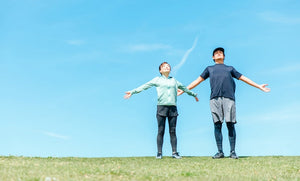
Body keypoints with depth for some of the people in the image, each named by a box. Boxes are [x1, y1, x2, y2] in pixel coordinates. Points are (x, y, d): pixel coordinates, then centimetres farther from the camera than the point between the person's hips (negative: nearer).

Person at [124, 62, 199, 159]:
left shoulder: (174, 80, 19)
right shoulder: (157, 80, 11)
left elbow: (184, 88, 33)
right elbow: (144, 86, 6)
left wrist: (194, 94, 45)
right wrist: (132, 92, -2)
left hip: (173, 107, 2)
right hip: (161, 107, -2)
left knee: (173, 131, 1)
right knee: (161, 131, -2)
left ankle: (174, 152, 4)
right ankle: (159, 153, 3)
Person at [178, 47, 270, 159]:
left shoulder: (230, 68, 27)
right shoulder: (209, 69, 27)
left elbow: (243, 78, 27)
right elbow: (198, 81, 25)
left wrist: (259, 86, 25)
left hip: (229, 98, 0)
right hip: (215, 99, 0)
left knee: (230, 124, -6)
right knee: (217, 125, -4)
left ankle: (233, 152, -2)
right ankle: (220, 152, 1)